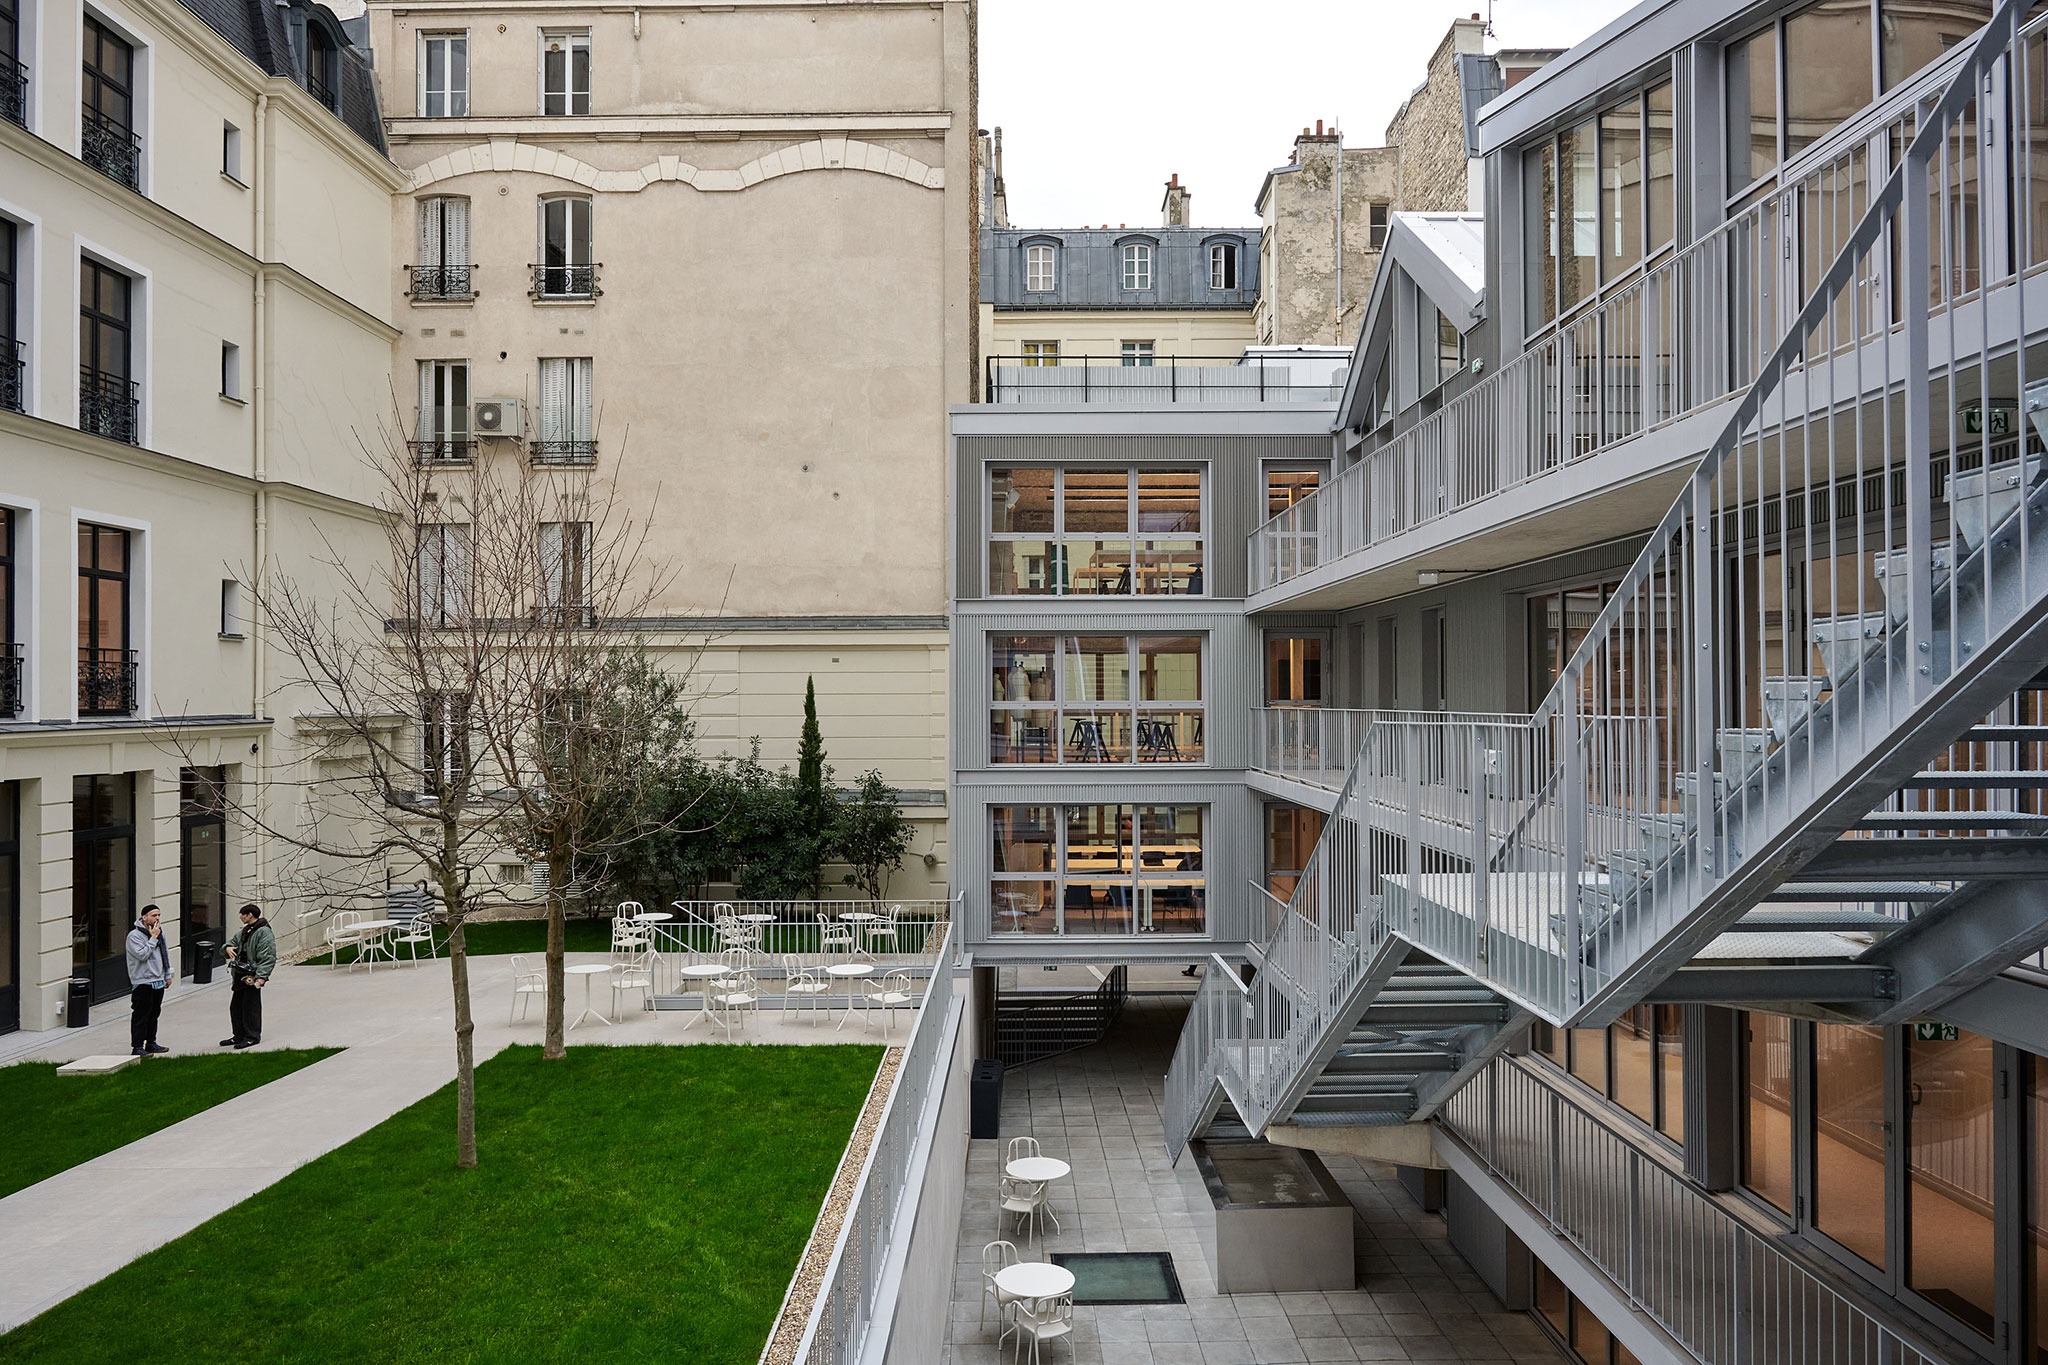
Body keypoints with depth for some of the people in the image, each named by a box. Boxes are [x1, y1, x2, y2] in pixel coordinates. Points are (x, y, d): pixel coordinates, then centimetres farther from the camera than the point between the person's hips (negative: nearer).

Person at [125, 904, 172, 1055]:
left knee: (154, 1014, 15)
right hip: (142, 983, -8)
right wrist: (153, 938, -21)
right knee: (141, 1016, -4)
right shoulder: (134, 935, -12)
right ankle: (138, 1047, 1)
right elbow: (142, 955, -24)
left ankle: (151, 1043, 24)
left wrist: (167, 975, 20)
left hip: (158, 981, 8)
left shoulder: (160, 932, 11)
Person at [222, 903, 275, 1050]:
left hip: (253, 977, -10)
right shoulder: (245, 931, 15)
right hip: (240, 976, 10)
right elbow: (233, 942, 29)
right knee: (235, 1006, 15)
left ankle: (252, 1037, 9)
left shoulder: (264, 932, -15)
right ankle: (239, 1035, 27)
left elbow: (268, 958, -20)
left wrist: (260, 977, -27)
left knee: (251, 1007, -2)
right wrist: (228, 948, 2)